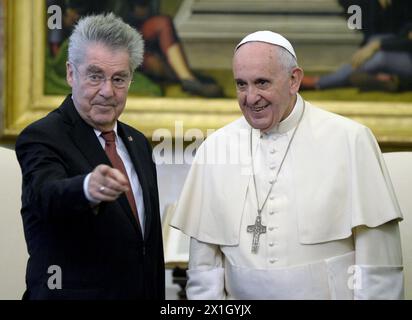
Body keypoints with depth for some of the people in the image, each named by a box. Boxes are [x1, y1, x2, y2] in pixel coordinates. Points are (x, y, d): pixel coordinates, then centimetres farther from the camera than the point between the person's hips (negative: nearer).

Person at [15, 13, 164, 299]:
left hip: (143, 291, 6)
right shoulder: (42, 138, -13)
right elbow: (46, 193, -34)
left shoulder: (138, 144, 9)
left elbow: (151, 240, 13)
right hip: (71, 293, -6)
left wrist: (157, 293, 6)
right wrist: (88, 187, -54)